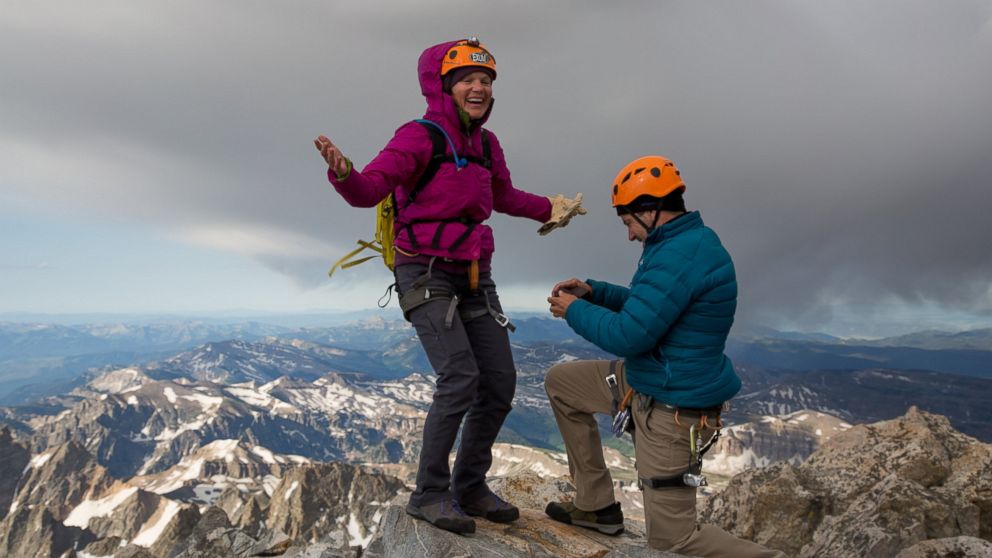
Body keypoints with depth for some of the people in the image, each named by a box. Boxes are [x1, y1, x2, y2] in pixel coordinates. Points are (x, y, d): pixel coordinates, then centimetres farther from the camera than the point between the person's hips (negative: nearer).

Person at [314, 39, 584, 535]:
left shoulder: (485, 144, 10)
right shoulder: (419, 137, -10)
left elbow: (505, 197, 28)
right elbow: (367, 192, -22)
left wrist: (550, 209, 39)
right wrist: (343, 173, -44)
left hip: (472, 277, 7)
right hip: (424, 274, -7)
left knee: (499, 384, 1)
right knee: (460, 379, -20)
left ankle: (469, 487, 19)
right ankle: (429, 494, -2)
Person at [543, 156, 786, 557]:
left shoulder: (678, 256, -27)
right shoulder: (690, 241, 7)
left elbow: (627, 336, -27)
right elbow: (649, 306, 19)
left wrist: (575, 311, -10)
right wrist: (593, 291, 7)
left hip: (670, 409, -10)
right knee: (560, 381, 17)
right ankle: (595, 505, 22)